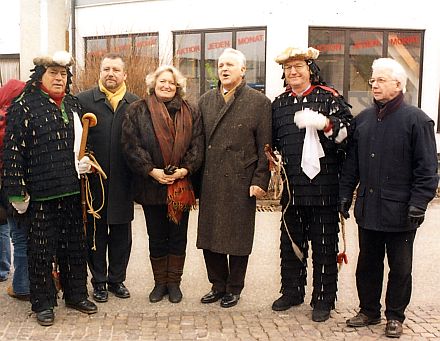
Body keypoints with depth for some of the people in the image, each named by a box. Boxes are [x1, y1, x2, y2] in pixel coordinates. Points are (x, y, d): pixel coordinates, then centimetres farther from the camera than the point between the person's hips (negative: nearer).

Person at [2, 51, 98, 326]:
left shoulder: (72, 104, 11)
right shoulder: (24, 106, -7)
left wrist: (86, 161, 6)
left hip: (72, 191, 6)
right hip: (41, 193, -5)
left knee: (75, 244, 14)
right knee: (41, 247, 4)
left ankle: (76, 294, 29)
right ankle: (43, 303, 18)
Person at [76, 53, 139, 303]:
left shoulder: (135, 104, 6)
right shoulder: (84, 100, 0)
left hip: (123, 180, 2)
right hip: (94, 179, -2)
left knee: (121, 233, 11)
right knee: (95, 233, 9)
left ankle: (117, 279, 27)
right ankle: (99, 282, 23)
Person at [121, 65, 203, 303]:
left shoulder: (190, 114, 7)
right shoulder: (137, 111, 1)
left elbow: (197, 146, 2)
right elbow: (131, 145, -7)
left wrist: (185, 169, -13)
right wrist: (151, 171, -15)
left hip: (181, 186, 1)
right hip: (151, 186, -1)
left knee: (178, 237, 8)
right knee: (156, 238, 9)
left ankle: (174, 282, 21)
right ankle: (160, 282, 22)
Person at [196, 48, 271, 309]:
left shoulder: (259, 102, -2)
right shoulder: (206, 101, 11)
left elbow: (265, 147, -4)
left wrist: (260, 181, -9)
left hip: (241, 183, -4)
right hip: (209, 183, 4)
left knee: (238, 238, 6)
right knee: (208, 236, 10)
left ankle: (234, 289, 23)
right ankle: (218, 285, 28)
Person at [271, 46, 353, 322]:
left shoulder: (329, 97, -1)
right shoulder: (279, 103, 13)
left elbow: (349, 132, -8)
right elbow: (274, 139, 23)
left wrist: (326, 124, -23)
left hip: (323, 186, -5)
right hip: (292, 187, 5)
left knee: (324, 245, 4)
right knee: (291, 243, 14)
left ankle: (323, 300, 17)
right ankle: (292, 292, 30)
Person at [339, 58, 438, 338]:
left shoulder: (416, 120, -8)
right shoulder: (363, 119, 9)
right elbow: (352, 162, 13)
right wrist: (346, 193, 9)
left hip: (400, 211, -5)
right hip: (368, 208, 5)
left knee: (400, 268, 10)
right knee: (367, 264, 15)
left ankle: (395, 317, 25)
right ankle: (369, 311, 30)